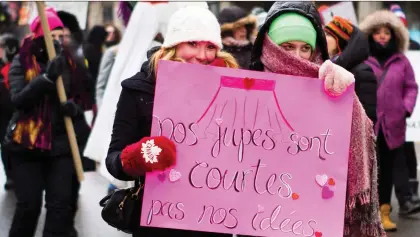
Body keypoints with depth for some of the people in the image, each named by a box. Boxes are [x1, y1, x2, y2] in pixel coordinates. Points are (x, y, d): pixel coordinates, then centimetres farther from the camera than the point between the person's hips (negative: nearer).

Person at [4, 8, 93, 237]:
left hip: (61, 143, 2)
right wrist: (47, 78, -27)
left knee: (60, 204, -4)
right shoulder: (21, 63, -1)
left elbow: (83, 99, 12)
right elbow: (18, 99, -16)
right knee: (28, 204, 0)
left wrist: (75, 108, -11)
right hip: (27, 143, -2)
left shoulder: (68, 62, 5)